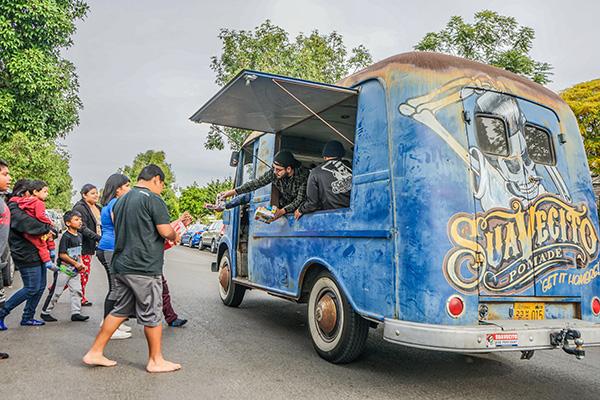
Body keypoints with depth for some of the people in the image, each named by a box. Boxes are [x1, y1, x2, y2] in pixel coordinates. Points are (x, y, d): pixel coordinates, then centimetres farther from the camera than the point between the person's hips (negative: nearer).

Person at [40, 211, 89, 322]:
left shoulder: (79, 235, 8)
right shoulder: (66, 237, -16)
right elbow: (62, 255, -20)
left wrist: (80, 264, 4)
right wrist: (75, 263, -16)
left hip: (75, 270, 7)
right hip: (64, 268, -7)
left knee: (77, 291, 4)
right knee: (56, 291, 3)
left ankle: (76, 313, 10)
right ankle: (45, 312, 17)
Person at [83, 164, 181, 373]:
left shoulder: (121, 201, 15)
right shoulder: (153, 199, -11)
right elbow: (165, 231, -16)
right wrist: (175, 236, 6)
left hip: (121, 265, 8)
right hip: (145, 268, -8)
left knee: (120, 310, 18)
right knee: (152, 314, 4)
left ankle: (95, 352, 22)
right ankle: (156, 360, 16)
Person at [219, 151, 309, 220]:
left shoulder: (303, 175, -25)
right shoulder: (273, 173, -14)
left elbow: (300, 201, -26)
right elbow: (256, 183, -7)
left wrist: (282, 211, -40)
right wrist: (233, 192, -13)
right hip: (283, 207, 3)